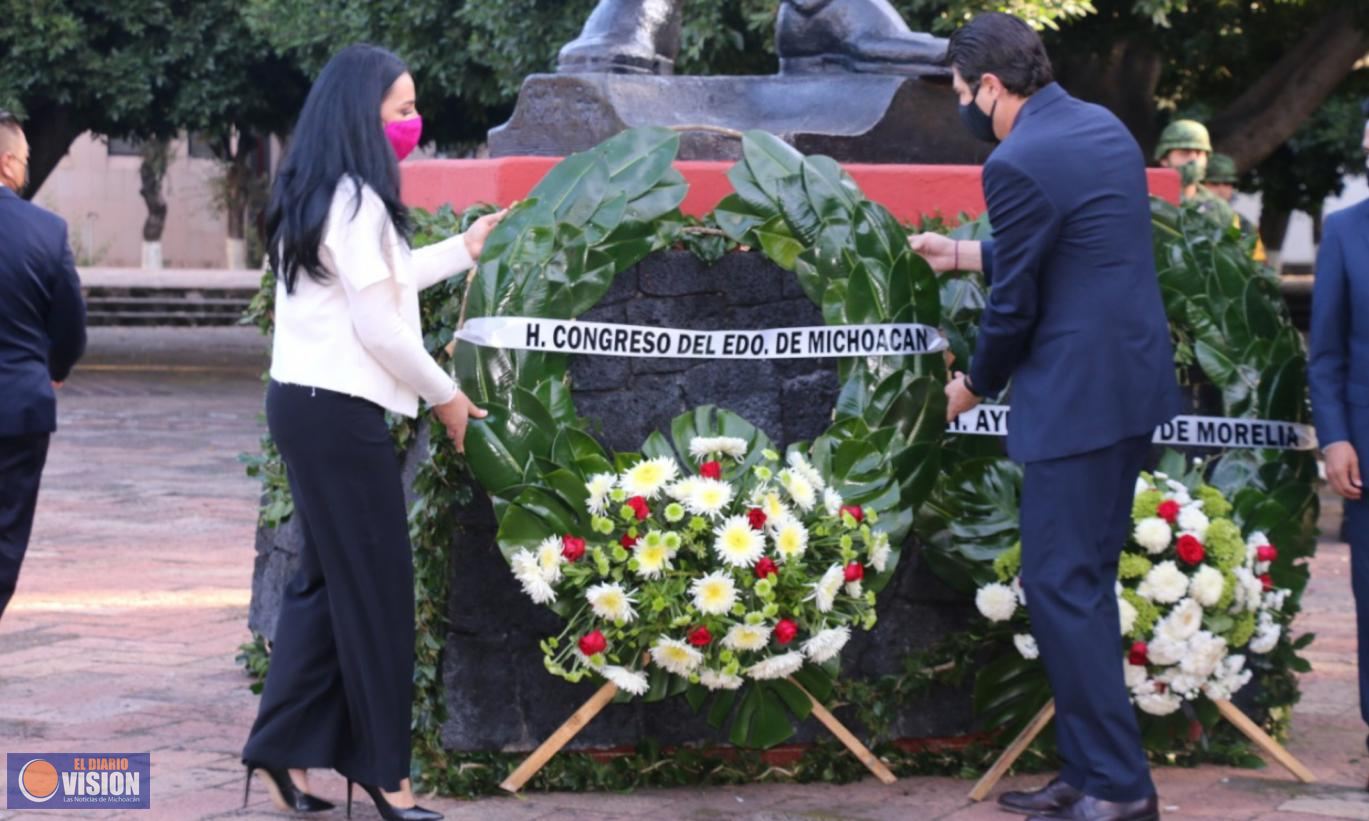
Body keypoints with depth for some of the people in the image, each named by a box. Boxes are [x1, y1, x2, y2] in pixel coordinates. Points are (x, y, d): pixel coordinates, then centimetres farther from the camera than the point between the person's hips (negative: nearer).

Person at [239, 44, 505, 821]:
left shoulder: (316, 195, 14)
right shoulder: (355, 200, -16)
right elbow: (378, 327, -17)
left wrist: (462, 251, 34)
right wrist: (446, 394, -4)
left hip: (306, 402, 10)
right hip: (340, 409, -10)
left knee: (327, 577, 13)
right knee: (374, 584, -2)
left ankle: (285, 749, 12)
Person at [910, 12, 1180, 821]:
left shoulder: (1019, 163, -16)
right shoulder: (1105, 126, 12)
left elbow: (1015, 305, -11)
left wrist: (976, 384, 7)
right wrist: (968, 254, 34)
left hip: (1077, 397, -10)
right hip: (1133, 382, 10)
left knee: (1062, 587, -4)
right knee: (1083, 584, 15)